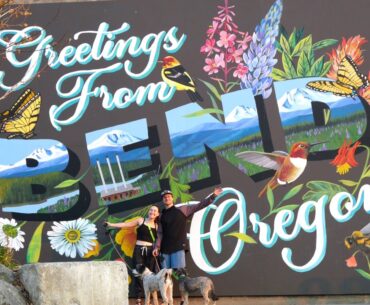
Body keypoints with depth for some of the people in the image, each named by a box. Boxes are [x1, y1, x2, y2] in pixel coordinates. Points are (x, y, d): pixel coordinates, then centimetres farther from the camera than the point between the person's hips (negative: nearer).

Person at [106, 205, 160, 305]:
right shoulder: (141, 220, 6)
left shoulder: (156, 226, 9)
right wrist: (111, 225, 4)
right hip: (139, 250, -1)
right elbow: (126, 225, 7)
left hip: (150, 251, 1)